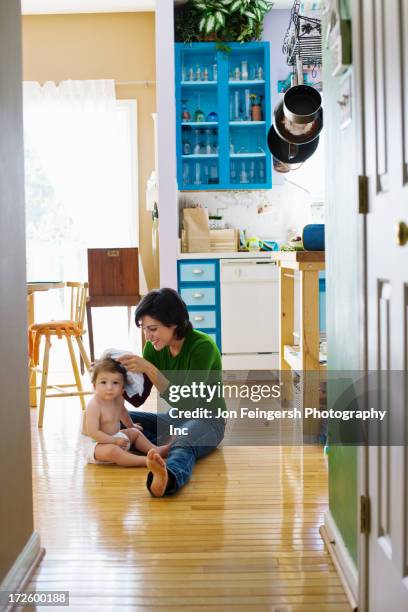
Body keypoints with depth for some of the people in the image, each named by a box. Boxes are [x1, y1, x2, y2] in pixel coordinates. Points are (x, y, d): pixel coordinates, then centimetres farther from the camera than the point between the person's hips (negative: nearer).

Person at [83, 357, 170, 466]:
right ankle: (147, 461, -38)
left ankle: (156, 450, 17)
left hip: (114, 437, 10)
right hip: (96, 443, -10)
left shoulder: (118, 399, -1)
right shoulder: (94, 405, -27)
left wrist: (131, 425, 42)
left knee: (134, 432, 23)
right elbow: (93, 432, -30)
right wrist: (114, 440, -28)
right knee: (111, 450, -37)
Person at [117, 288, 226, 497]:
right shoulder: (154, 347, -4)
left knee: (183, 446, -41)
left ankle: (167, 479, -72)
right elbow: (138, 399, -1)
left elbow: (188, 404, -30)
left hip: (206, 421, -8)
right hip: (173, 419, 8)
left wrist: (148, 369, -37)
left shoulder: (202, 346, -22)